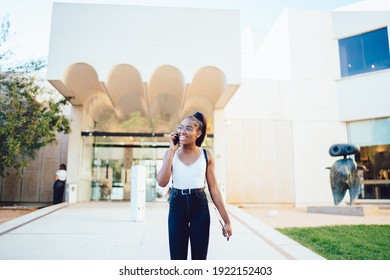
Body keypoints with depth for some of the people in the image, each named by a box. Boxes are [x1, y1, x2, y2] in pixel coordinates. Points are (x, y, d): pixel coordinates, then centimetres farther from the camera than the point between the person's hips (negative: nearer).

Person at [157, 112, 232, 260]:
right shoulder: (171, 153, 1)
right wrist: (172, 150, -12)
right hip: (177, 208, 1)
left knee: (199, 259, 10)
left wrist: (226, 220, 2)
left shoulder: (206, 155, -1)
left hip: (200, 208, 0)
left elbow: (214, 190, 2)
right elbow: (162, 182, -14)